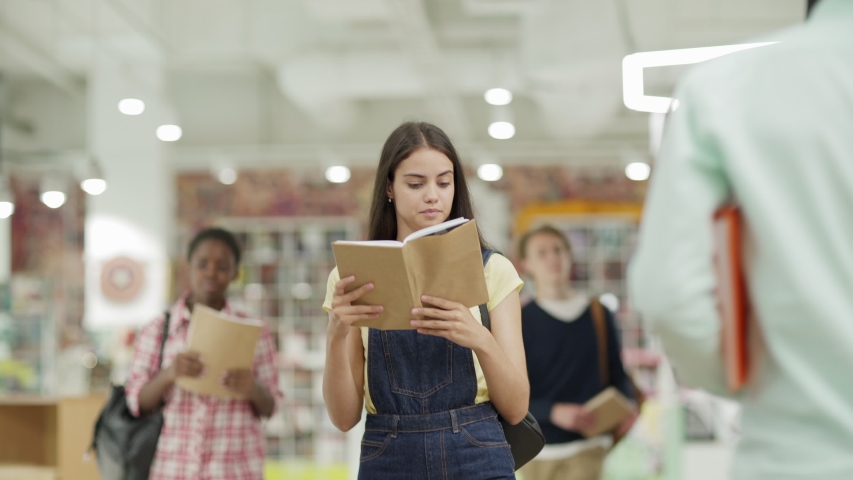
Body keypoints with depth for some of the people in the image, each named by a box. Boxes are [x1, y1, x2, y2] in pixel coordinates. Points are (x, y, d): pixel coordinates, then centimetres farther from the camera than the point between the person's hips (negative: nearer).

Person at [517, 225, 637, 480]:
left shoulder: (598, 315, 6)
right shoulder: (520, 321, -1)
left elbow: (618, 375, 13)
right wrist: (554, 411, -21)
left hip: (586, 447, 0)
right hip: (536, 448, 0)